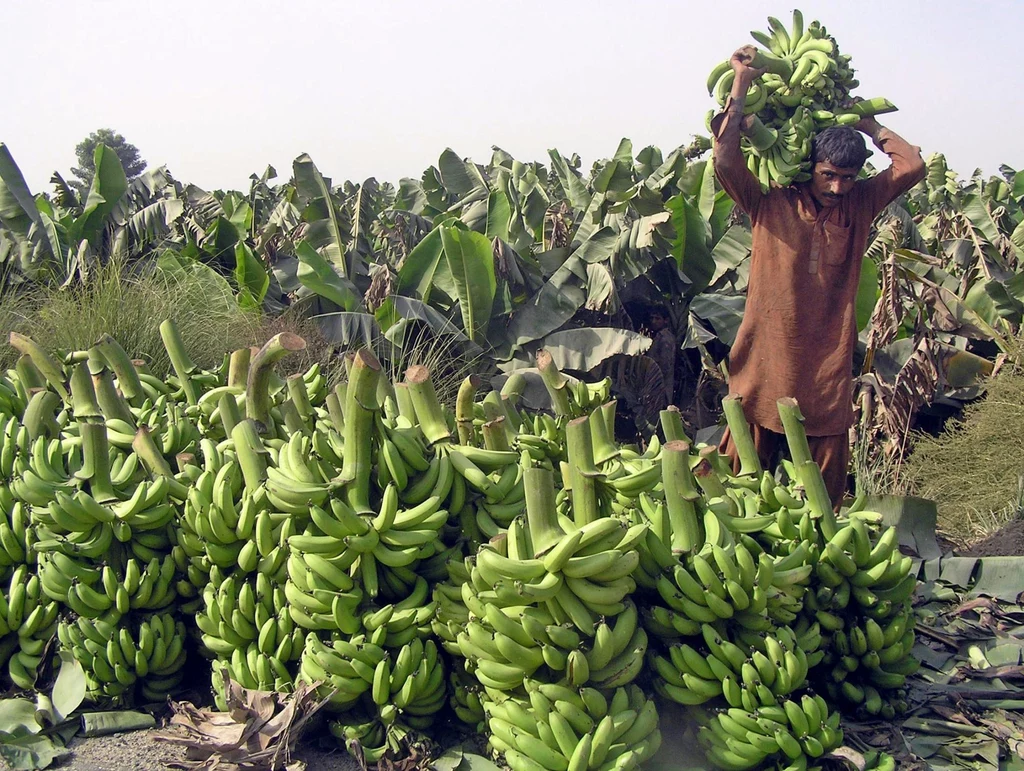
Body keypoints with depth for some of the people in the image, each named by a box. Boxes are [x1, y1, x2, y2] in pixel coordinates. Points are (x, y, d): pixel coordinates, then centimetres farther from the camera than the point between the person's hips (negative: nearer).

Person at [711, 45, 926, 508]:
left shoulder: (860, 205, 7)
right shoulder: (769, 204, -3)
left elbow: (913, 165, -2)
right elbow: (726, 160, -17)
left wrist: (864, 123, 5)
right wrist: (742, 86, -10)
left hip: (829, 367, 3)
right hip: (766, 364, -2)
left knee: (827, 485, 7)